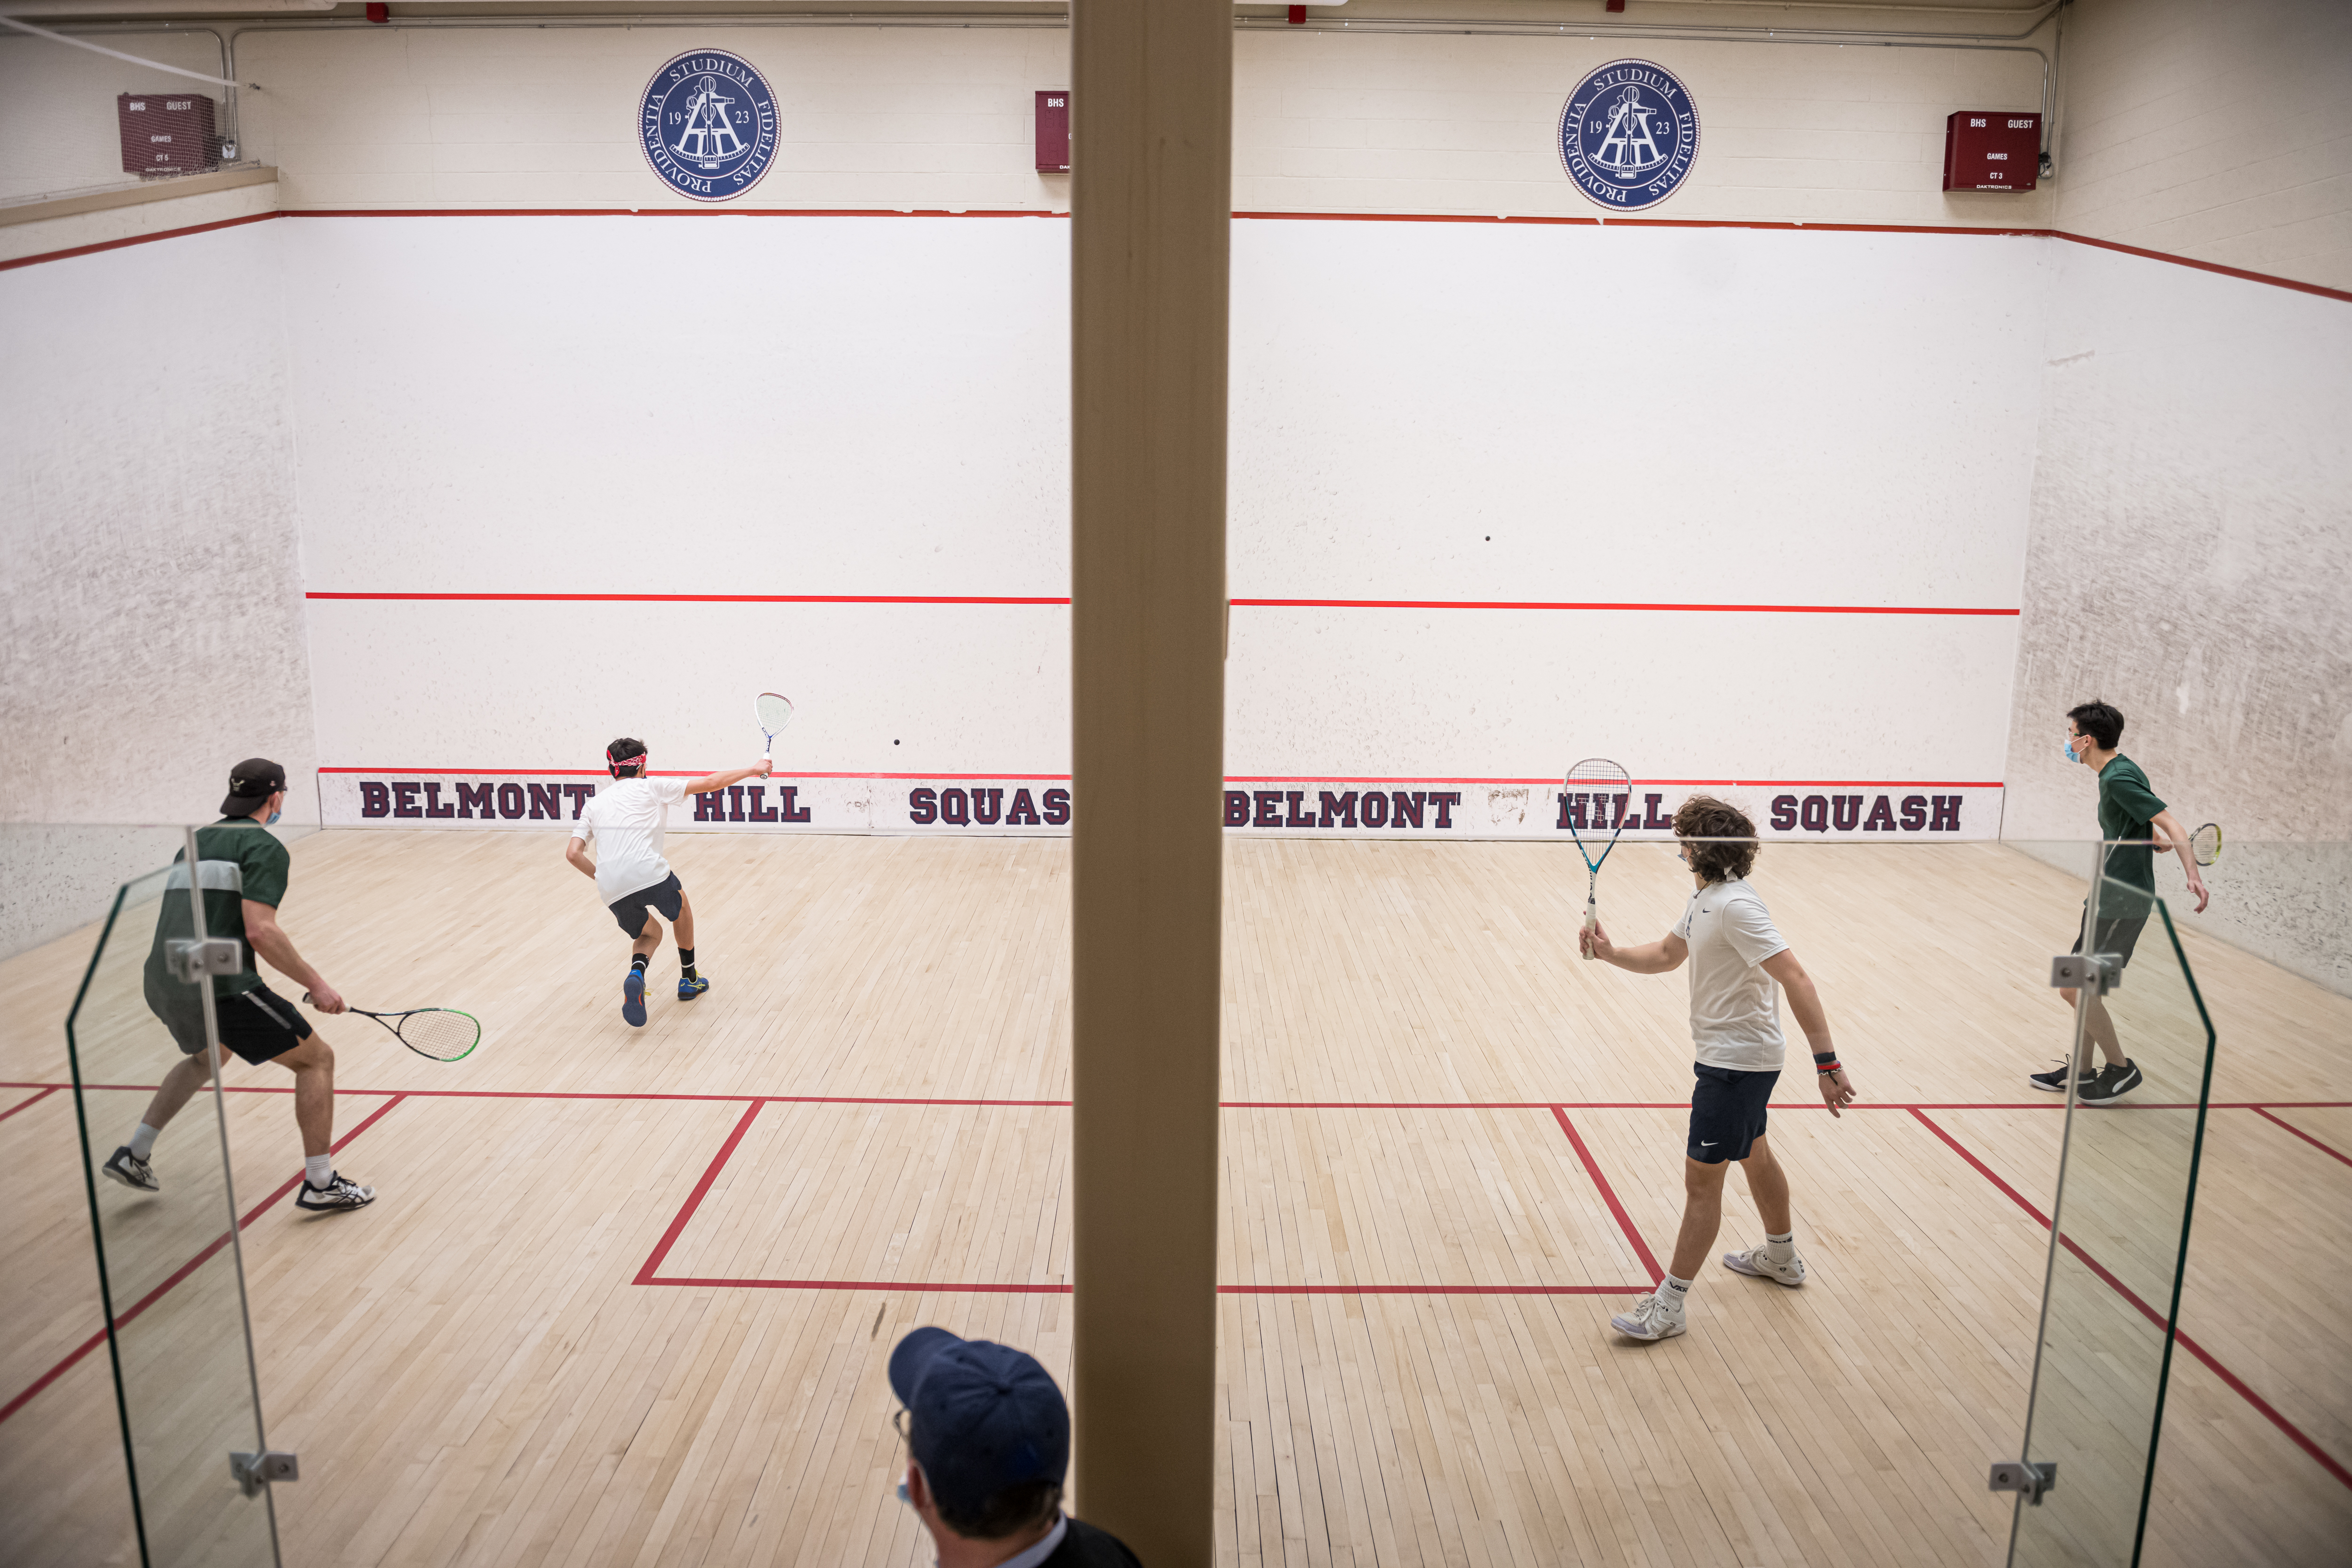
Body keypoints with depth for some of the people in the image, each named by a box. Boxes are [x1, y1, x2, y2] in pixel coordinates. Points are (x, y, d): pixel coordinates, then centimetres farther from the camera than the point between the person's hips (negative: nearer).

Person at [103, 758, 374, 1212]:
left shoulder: (195, 842, 21)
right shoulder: (265, 847, -6)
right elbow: (260, 931, -19)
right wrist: (315, 984, -13)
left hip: (162, 986, 9)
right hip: (219, 987, -9)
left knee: (208, 1057, 38)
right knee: (316, 1059, 4)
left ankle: (133, 1155, 38)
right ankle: (320, 1183, 3)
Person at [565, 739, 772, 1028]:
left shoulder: (593, 805, 21)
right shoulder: (651, 787, 11)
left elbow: (573, 853, 12)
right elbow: (709, 783, 12)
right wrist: (753, 770, 22)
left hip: (611, 891, 4)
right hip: (648, 872, -4)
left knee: (649, 934, 28)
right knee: (681, 907, 30)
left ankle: (636, 974, -6)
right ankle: (689, 979, 37)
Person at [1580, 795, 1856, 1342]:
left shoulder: (1735, 907, -26)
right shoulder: (1705, 899, 6)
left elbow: (1796, 979, -30)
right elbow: (1666, 955, 18)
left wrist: (1827, 1063, -33)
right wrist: (1610, 952, 0)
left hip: (1737, 1061, -10)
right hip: (1735, 1055, 10)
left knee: (1701, 1178, -4)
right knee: (1753, 1155, 27)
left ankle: (1670, 1303, 4)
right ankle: (1782, 1257, 48)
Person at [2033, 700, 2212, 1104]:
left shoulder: (2119, 779, -17)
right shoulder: (2115, 773, 13)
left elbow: (2170, 824, -23)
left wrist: (2193, 875, -31)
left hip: (2121, 901, -10)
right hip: (2110, 896, 10)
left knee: (2076, 987, -7)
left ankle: (2121, 1070, 7)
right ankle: (2082, 1071, 23)